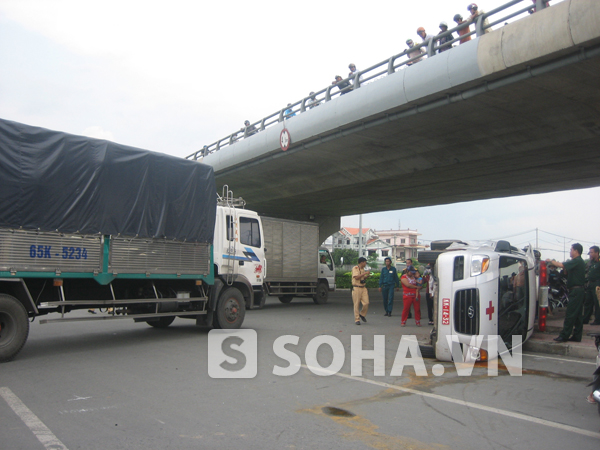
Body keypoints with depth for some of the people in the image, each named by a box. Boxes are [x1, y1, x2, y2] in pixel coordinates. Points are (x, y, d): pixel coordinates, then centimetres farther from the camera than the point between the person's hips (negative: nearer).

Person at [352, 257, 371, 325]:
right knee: (357, 304, -2)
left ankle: (362, 314, 21)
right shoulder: (355, 268, -8)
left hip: (363, 288, 7)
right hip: (356, 288, -7)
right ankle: (357, 319, 5)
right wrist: (365, 273, -19)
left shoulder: (363, 269, 16)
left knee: (366, 303, -3)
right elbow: (356, 277, -21)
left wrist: (367, 275, 6)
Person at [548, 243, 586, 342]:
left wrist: (550, 261, -8)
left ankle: (564, 336, -7)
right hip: (579, 290, 10)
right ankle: (577, 336, 15)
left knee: (570, 314, -8)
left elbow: (561, 265, -22)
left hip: (575, 291, -10)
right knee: (578, 315, 11)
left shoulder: (577, 261, -15)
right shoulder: (580, 262, 18)